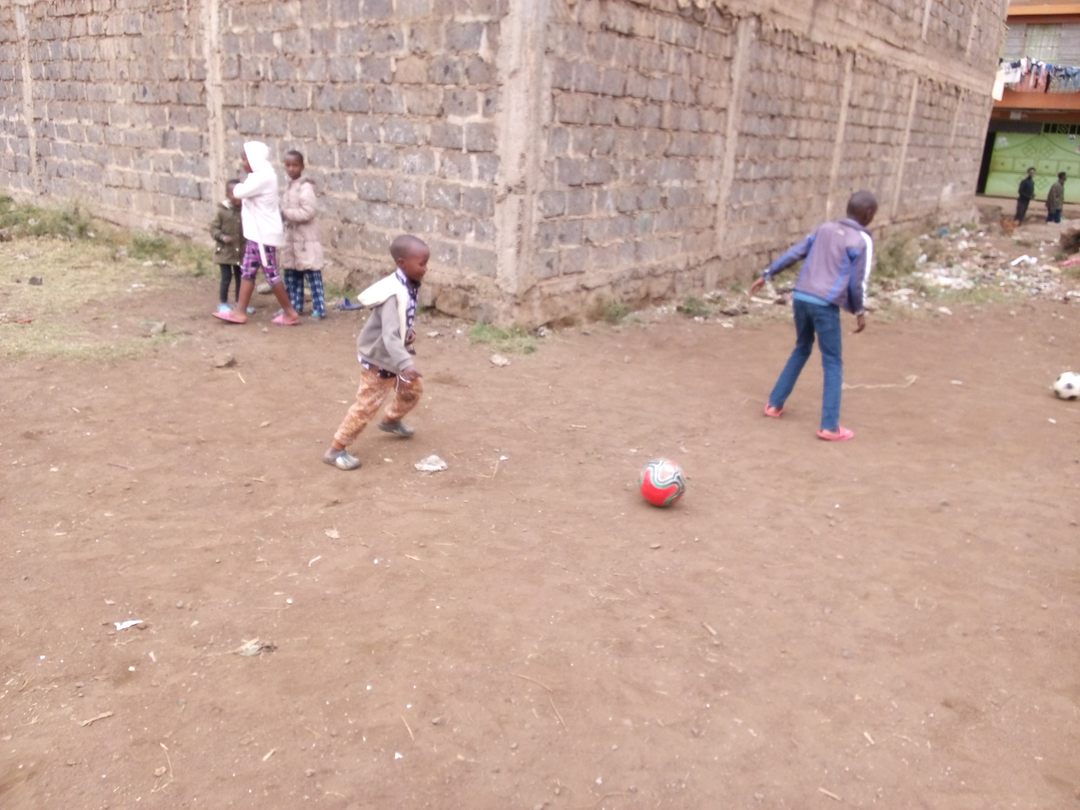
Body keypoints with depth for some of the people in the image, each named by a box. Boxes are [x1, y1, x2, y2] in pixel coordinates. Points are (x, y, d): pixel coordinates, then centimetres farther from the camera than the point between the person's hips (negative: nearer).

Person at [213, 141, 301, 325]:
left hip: (263, 234, -10)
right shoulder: (258, 176, 14)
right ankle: (240, 312, 16)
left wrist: (236, 186, -3)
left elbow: (240, 192, -22)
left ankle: (290, 313, 4)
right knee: (247, 271, 11)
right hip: (256, 233, 10)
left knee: (271, 273, -4)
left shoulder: (263, 177, -20)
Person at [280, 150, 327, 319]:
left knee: (313, 274, -7)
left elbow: (308, 212, -22)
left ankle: (319, 309, -5)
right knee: (291, 274, 13)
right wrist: (280, 214, 1)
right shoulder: (288, 187, 13)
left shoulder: (305, 187, -13)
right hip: (291, 236, 9)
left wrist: (285, 213, -19)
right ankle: (295, 306, 22)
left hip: (306, 237, -9)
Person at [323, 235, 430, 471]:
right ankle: (336, 450, 5)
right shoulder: (395, 294, -34)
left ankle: (391, 421, 49)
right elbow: (389, 336, -45)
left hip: (395, 354, 9)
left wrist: (408, 332, -3)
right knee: (367, 405, -6)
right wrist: (405, 364, -56)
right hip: (378, 357, -9)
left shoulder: (409, 285, -4)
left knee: (413, 389, 22)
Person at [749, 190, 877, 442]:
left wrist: (767, 275, 23)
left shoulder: (824, 228, 14)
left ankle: (774, 404, 28)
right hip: (826, 305, -6)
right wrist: (859, 312, 11)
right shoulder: (862, 240, -1)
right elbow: (857, 283, -3)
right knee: (833, 364, 3)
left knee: (801, 349, 25)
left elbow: (794, 254, 16)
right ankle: (830, 426, 0)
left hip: (801, 297, 6)